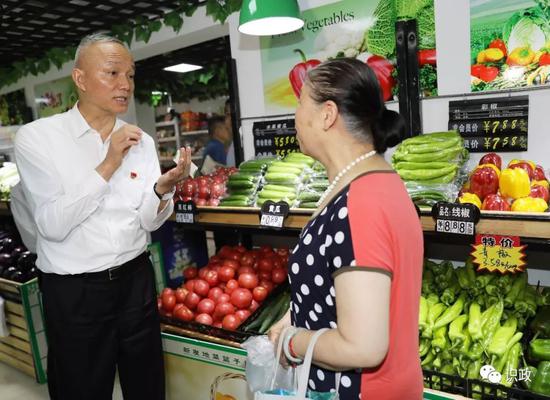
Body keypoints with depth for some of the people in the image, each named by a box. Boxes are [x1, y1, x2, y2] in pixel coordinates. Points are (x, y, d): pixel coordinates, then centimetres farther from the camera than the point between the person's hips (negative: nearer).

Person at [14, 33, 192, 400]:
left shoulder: (141, 142, 2)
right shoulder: (37, 137, -9)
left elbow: (150, 222, 0)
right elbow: (53, 225, -17)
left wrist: (162, 189, -20)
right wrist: (107, 167, -22)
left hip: (136, 280, 3)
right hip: (73, 291, -3)